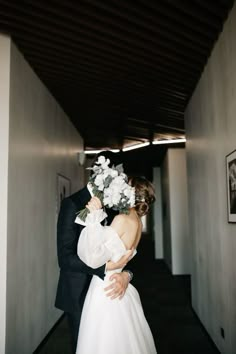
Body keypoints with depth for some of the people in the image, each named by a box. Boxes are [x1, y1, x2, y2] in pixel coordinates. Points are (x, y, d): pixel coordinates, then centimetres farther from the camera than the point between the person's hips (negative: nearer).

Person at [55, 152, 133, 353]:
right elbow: (65, 257, -21)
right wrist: (106, 267, -28)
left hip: (105, 291, 6)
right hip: (79, 294, -5)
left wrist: (126, 274, -19)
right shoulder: (73, 204, -16)